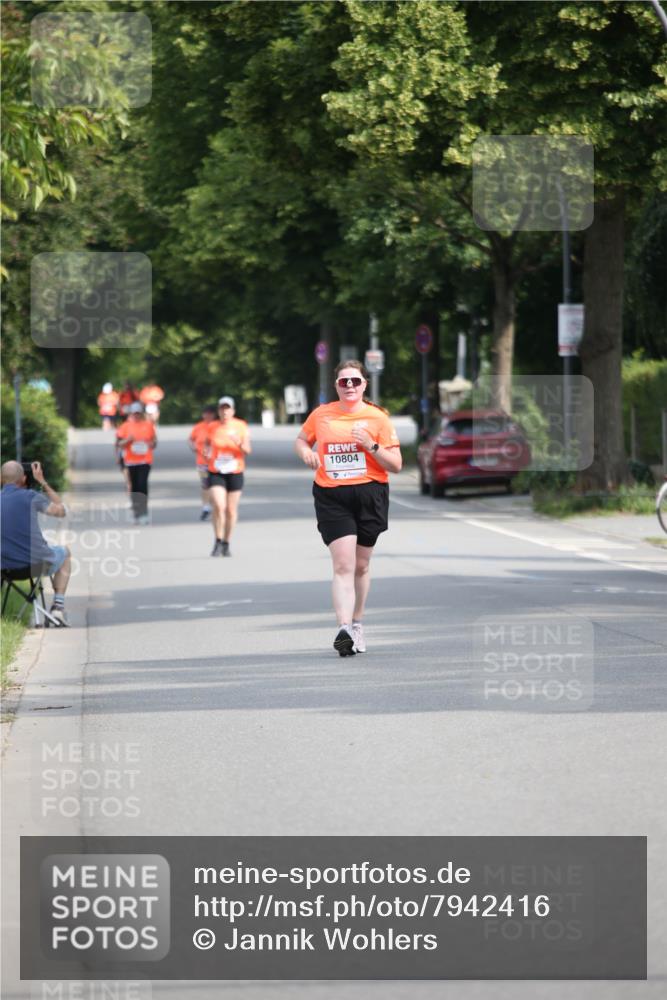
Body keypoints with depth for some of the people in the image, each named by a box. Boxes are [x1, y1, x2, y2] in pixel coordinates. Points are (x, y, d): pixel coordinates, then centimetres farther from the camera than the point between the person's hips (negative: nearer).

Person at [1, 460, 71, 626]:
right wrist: (43, 482, 7)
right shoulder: (31, 497, -13)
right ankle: (58, 605, 19)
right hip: (35, 561, -3)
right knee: (65, 553, 30)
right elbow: (61, 511, 3)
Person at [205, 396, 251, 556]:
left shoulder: (241, 426, 0)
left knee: (231, 510, 7)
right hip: (215, 472, -1)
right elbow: (207, 442, 19)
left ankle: (226, 543, 22)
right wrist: (206, 451, -3)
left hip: (235, 473, 1)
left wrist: (240, 444, -23)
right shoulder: (212, 427, 2)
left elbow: (247, 451, -3)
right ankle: (218, 542, -5)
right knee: (219, 506, -17)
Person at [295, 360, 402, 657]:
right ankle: (344, 628, -23)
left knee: (360, 566, 11)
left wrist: (371, 446, -15)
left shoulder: (377, 417, 1)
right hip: (330, 497, 0)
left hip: (369, 494, 0)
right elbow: (301, 440, 25)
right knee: (343, 564, -15)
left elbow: (396, 465, 0)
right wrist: (306, 452, 2)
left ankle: (357, 624, 28)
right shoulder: (321, 415, 7)